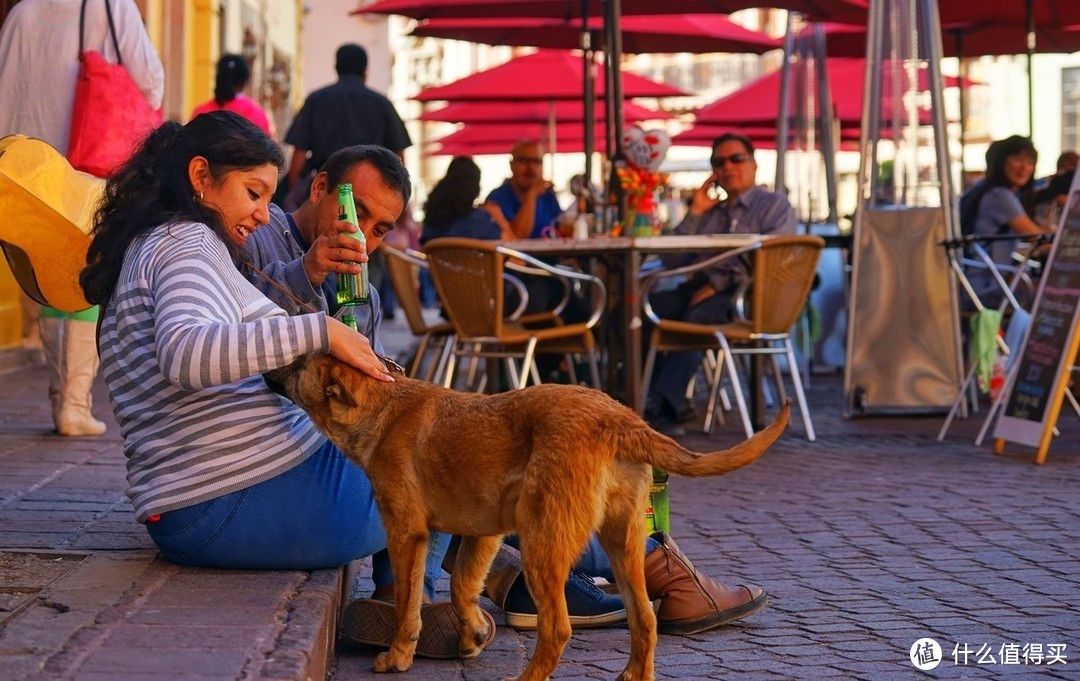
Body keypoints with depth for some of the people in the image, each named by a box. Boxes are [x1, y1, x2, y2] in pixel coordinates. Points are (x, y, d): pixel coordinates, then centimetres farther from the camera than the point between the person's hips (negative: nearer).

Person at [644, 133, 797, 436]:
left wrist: (718, 283, -16)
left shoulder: (774, 205, 10)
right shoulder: (708, 212, 26)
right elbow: (673, 261, 17)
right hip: (698, 290, 6)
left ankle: (660, 408, -44)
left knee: (697, 317, -38)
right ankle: (669, 405, -23)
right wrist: (694, 214, 10)